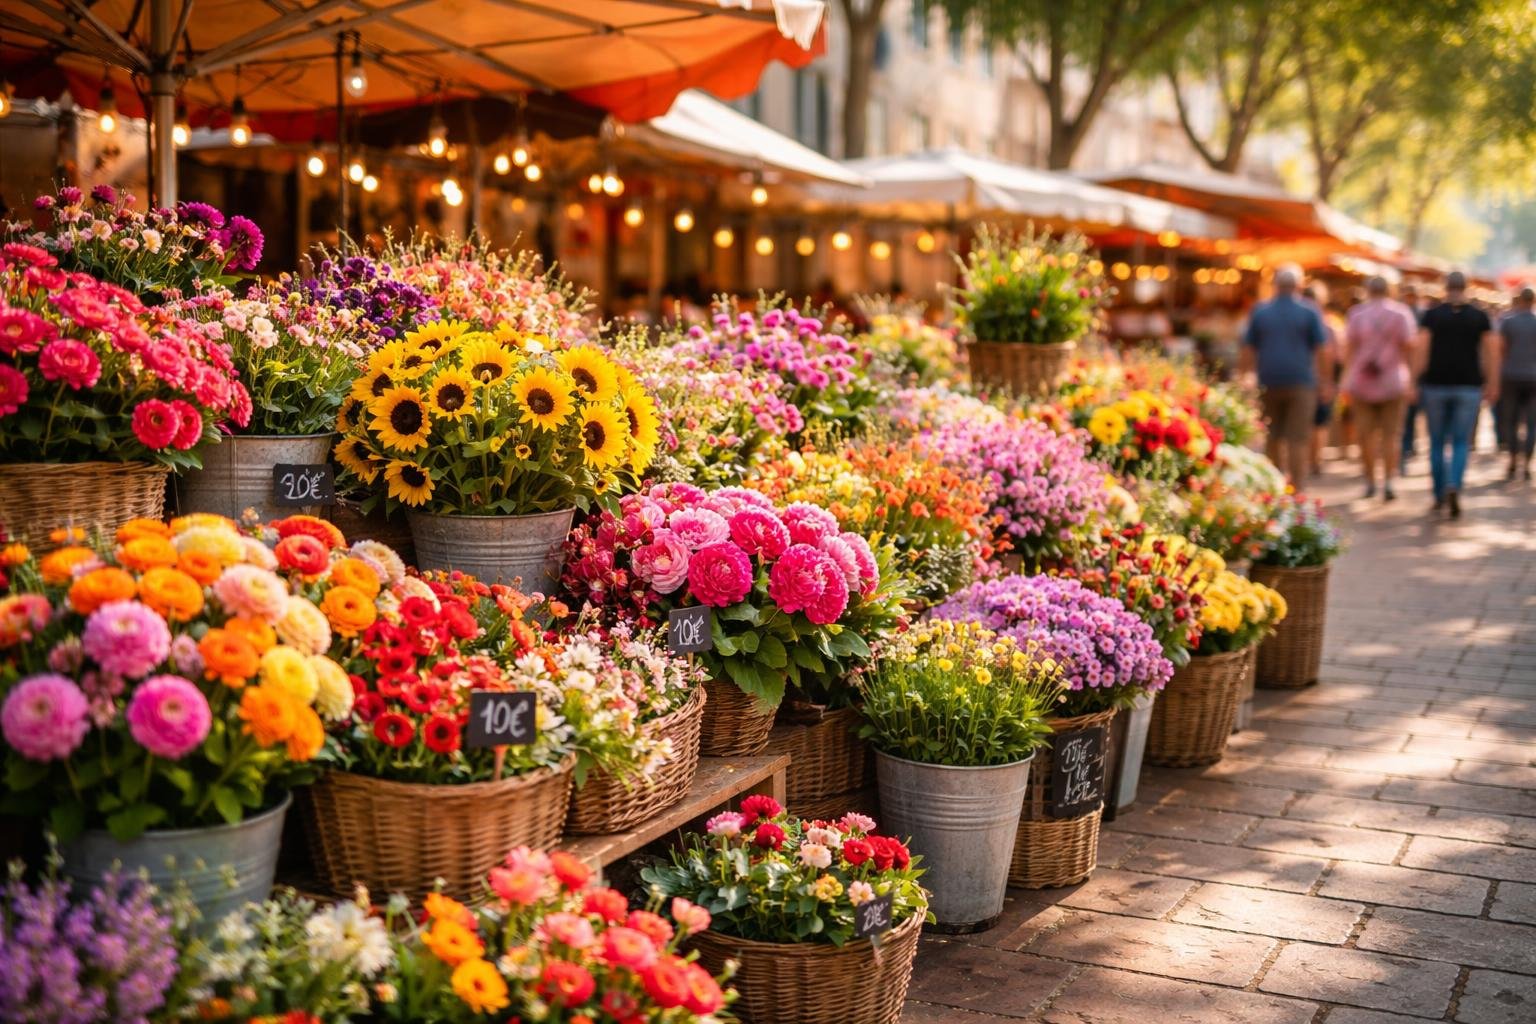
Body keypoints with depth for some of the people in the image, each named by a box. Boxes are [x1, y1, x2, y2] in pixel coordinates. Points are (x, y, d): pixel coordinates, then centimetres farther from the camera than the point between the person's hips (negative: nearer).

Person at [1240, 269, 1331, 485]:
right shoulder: (1309, 313, 0)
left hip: (1269, 383, 2)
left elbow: (1248, 350, 6)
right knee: (1297, 440, -5)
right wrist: (1325, 383, 4)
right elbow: (1321, 351, -2)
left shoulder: (1260, 312, 6)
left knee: (1273, 437, 13)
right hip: (1301, 383, -2)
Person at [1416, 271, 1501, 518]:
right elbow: (1492, 352, -1)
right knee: (1461, 443, 4)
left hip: (1435, 385, 0)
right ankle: (1454, 488, -20)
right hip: (1468, 386, 0)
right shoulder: (1480, 316, 2)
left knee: (1437, 442, 12)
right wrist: (1492, 385, 7)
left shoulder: (1432, 315, -1)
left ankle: (1439, 495, 17)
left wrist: (1415, 382, -5)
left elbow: (1421, 350, -8)